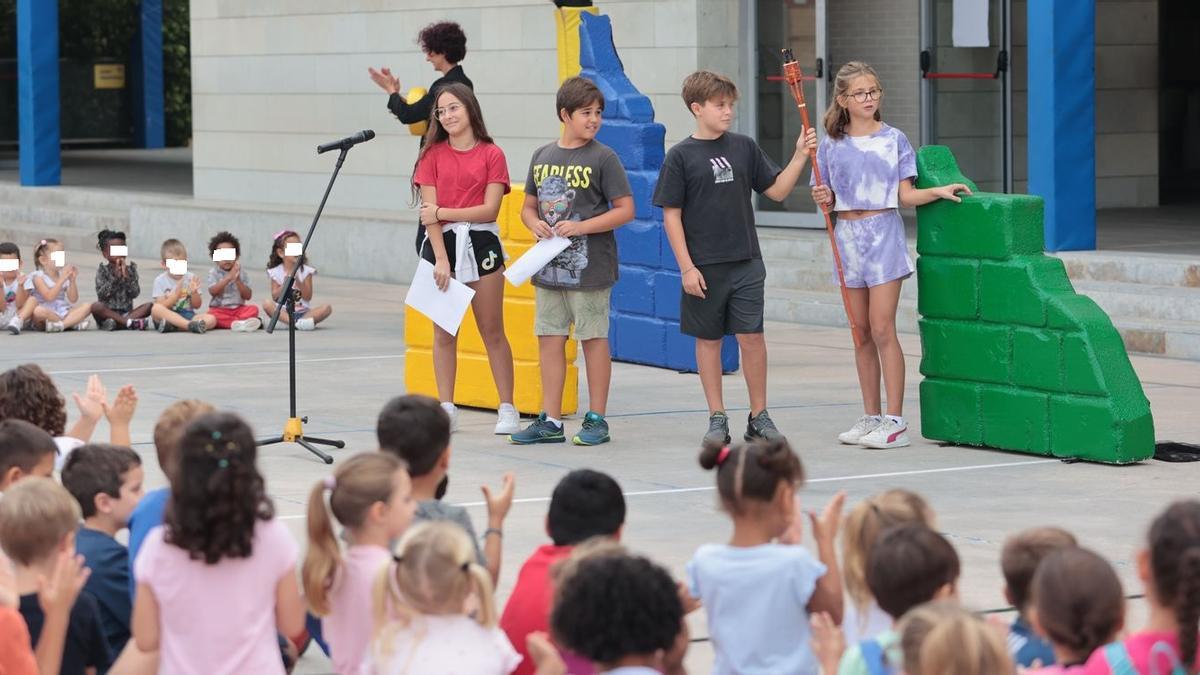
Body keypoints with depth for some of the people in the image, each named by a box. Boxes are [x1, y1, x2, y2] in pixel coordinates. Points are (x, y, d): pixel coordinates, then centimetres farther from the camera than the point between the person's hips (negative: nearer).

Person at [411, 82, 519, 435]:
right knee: (444, 332, 3)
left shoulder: (492, 155, 1)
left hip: (480, 244, -1)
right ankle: (446, 409, 7)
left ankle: (507, 409, 7)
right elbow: (429, 212, -2)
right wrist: (440, 259, -12)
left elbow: (490, 209, -6)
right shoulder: (433, 154, 5)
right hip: (441, 244, 1)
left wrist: (442, 212, -11)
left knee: (492, 331, 2)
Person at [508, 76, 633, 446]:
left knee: (594, 339, 2)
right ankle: (550, 421, 13)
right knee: (550, 339, 7)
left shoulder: (603, 157, -5)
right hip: (548, 264, 5)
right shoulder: (542, 156, 9)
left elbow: (625, 209, -8)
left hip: (589, 266, -5)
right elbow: (529, 206, 18)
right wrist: (535, 223, -4)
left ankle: (597, 419, 10)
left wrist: (581, 226, -17)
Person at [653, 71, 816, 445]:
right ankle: (717, 419, 15)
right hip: (704, 267, -2)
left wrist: (800, 155, -4)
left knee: (751, 336, -1)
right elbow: (671, 215, -4)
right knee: (708, 339, 7)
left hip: (746, 263, 2)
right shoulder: (681, 156, -4)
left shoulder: (744, 147, 5)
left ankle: (759, 416, 10)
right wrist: (686, 267, -9)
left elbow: (777, 190, 10)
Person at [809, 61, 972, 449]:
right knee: (860, 333, 8)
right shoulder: (831, 145, 7)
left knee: (882, 328, -11)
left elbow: (906, 195, -1)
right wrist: (823, 198, -11)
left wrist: (939, 191, -16)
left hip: (883, 232, -4)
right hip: (848, 235, 4)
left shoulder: (893, 139, 0)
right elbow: (829, 202, 11)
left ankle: (895, 422, -10)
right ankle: (871, 417, 15)